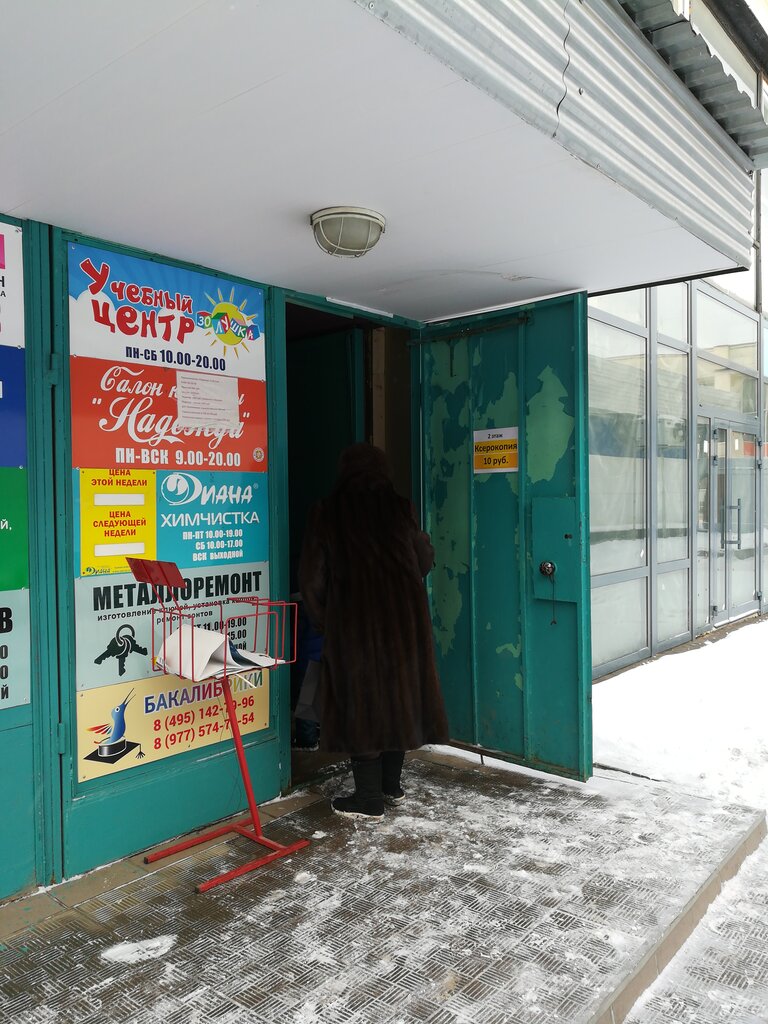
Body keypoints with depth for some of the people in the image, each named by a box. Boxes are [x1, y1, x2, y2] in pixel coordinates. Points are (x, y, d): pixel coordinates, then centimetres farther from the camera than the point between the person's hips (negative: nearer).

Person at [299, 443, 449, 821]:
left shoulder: (327, 514, -5)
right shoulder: (400, 509, 0)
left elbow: (312, 580, -4)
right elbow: (424, 559, 12)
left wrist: (324, 622, 11)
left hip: (353, 623, -3)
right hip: (404, 621, 3)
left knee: (361, 702, 4)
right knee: (398, 696, 15)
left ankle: (369, 800, 10)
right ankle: (391, 785, 28)